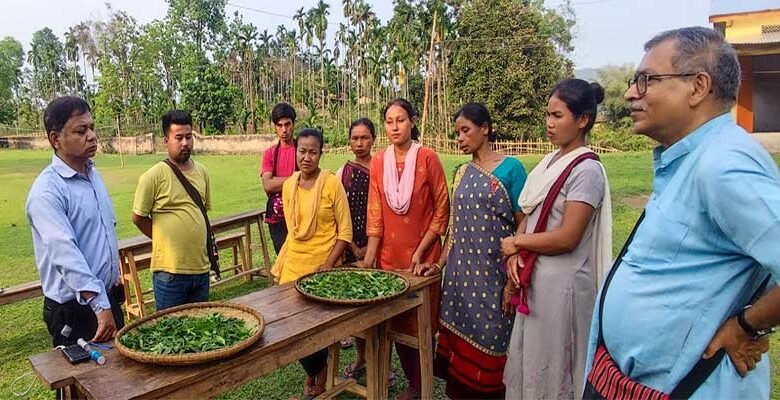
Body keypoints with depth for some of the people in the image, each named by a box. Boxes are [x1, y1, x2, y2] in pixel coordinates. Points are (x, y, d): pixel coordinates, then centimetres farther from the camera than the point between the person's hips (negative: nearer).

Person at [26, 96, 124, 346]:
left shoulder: (93, 174, 5)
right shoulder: (47, 191, -21)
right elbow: (65, 254, -30)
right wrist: (100, 306, -36)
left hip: (109, 298, 8)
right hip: (74, 311, -7)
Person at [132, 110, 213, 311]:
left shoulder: (202, 171, 6)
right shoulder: (153, 176, -12)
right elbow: (138, 218, -4)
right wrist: (164, 239, 4)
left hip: (201, 266, 5)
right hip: (170, 271, -5)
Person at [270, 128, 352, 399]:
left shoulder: (332, 184, -11)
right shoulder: (288, 186, 3)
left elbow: (345, 231, -10)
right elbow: (293, 230, 12)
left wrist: (327, 265, -17)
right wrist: (279, 265, 9)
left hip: (323, 267, -4)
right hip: (293, 266, 4)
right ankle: (314, 375, 33)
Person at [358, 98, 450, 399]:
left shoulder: (427, 158, -10)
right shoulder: (378, 162, 1)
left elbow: (442, 210, -7)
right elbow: (375, 213, 1)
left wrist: (420, 252, -11)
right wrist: (369, 258, -7)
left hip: (422, 254, -3)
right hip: (389, 253, 4)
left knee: (421, 321, 7)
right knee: (396, 321, 13)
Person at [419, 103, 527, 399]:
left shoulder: (510, 168, -7)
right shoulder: (462, 173, 10)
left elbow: (524, 227, -9)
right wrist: (439, 264, 8)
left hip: (494, 274, -5)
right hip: (461, 273, 5)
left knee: (488, 344, 4)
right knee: (459, 343, 12)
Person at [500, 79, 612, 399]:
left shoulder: (587, 170, -16)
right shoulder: (551, 161, 8)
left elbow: (567, 238, -21)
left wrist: (515, 243, -9)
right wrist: (515, 253, -7)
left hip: (561, 282, -8)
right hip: (535, 276, 8)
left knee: (552, 364, 9)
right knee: (530, 356, 19)